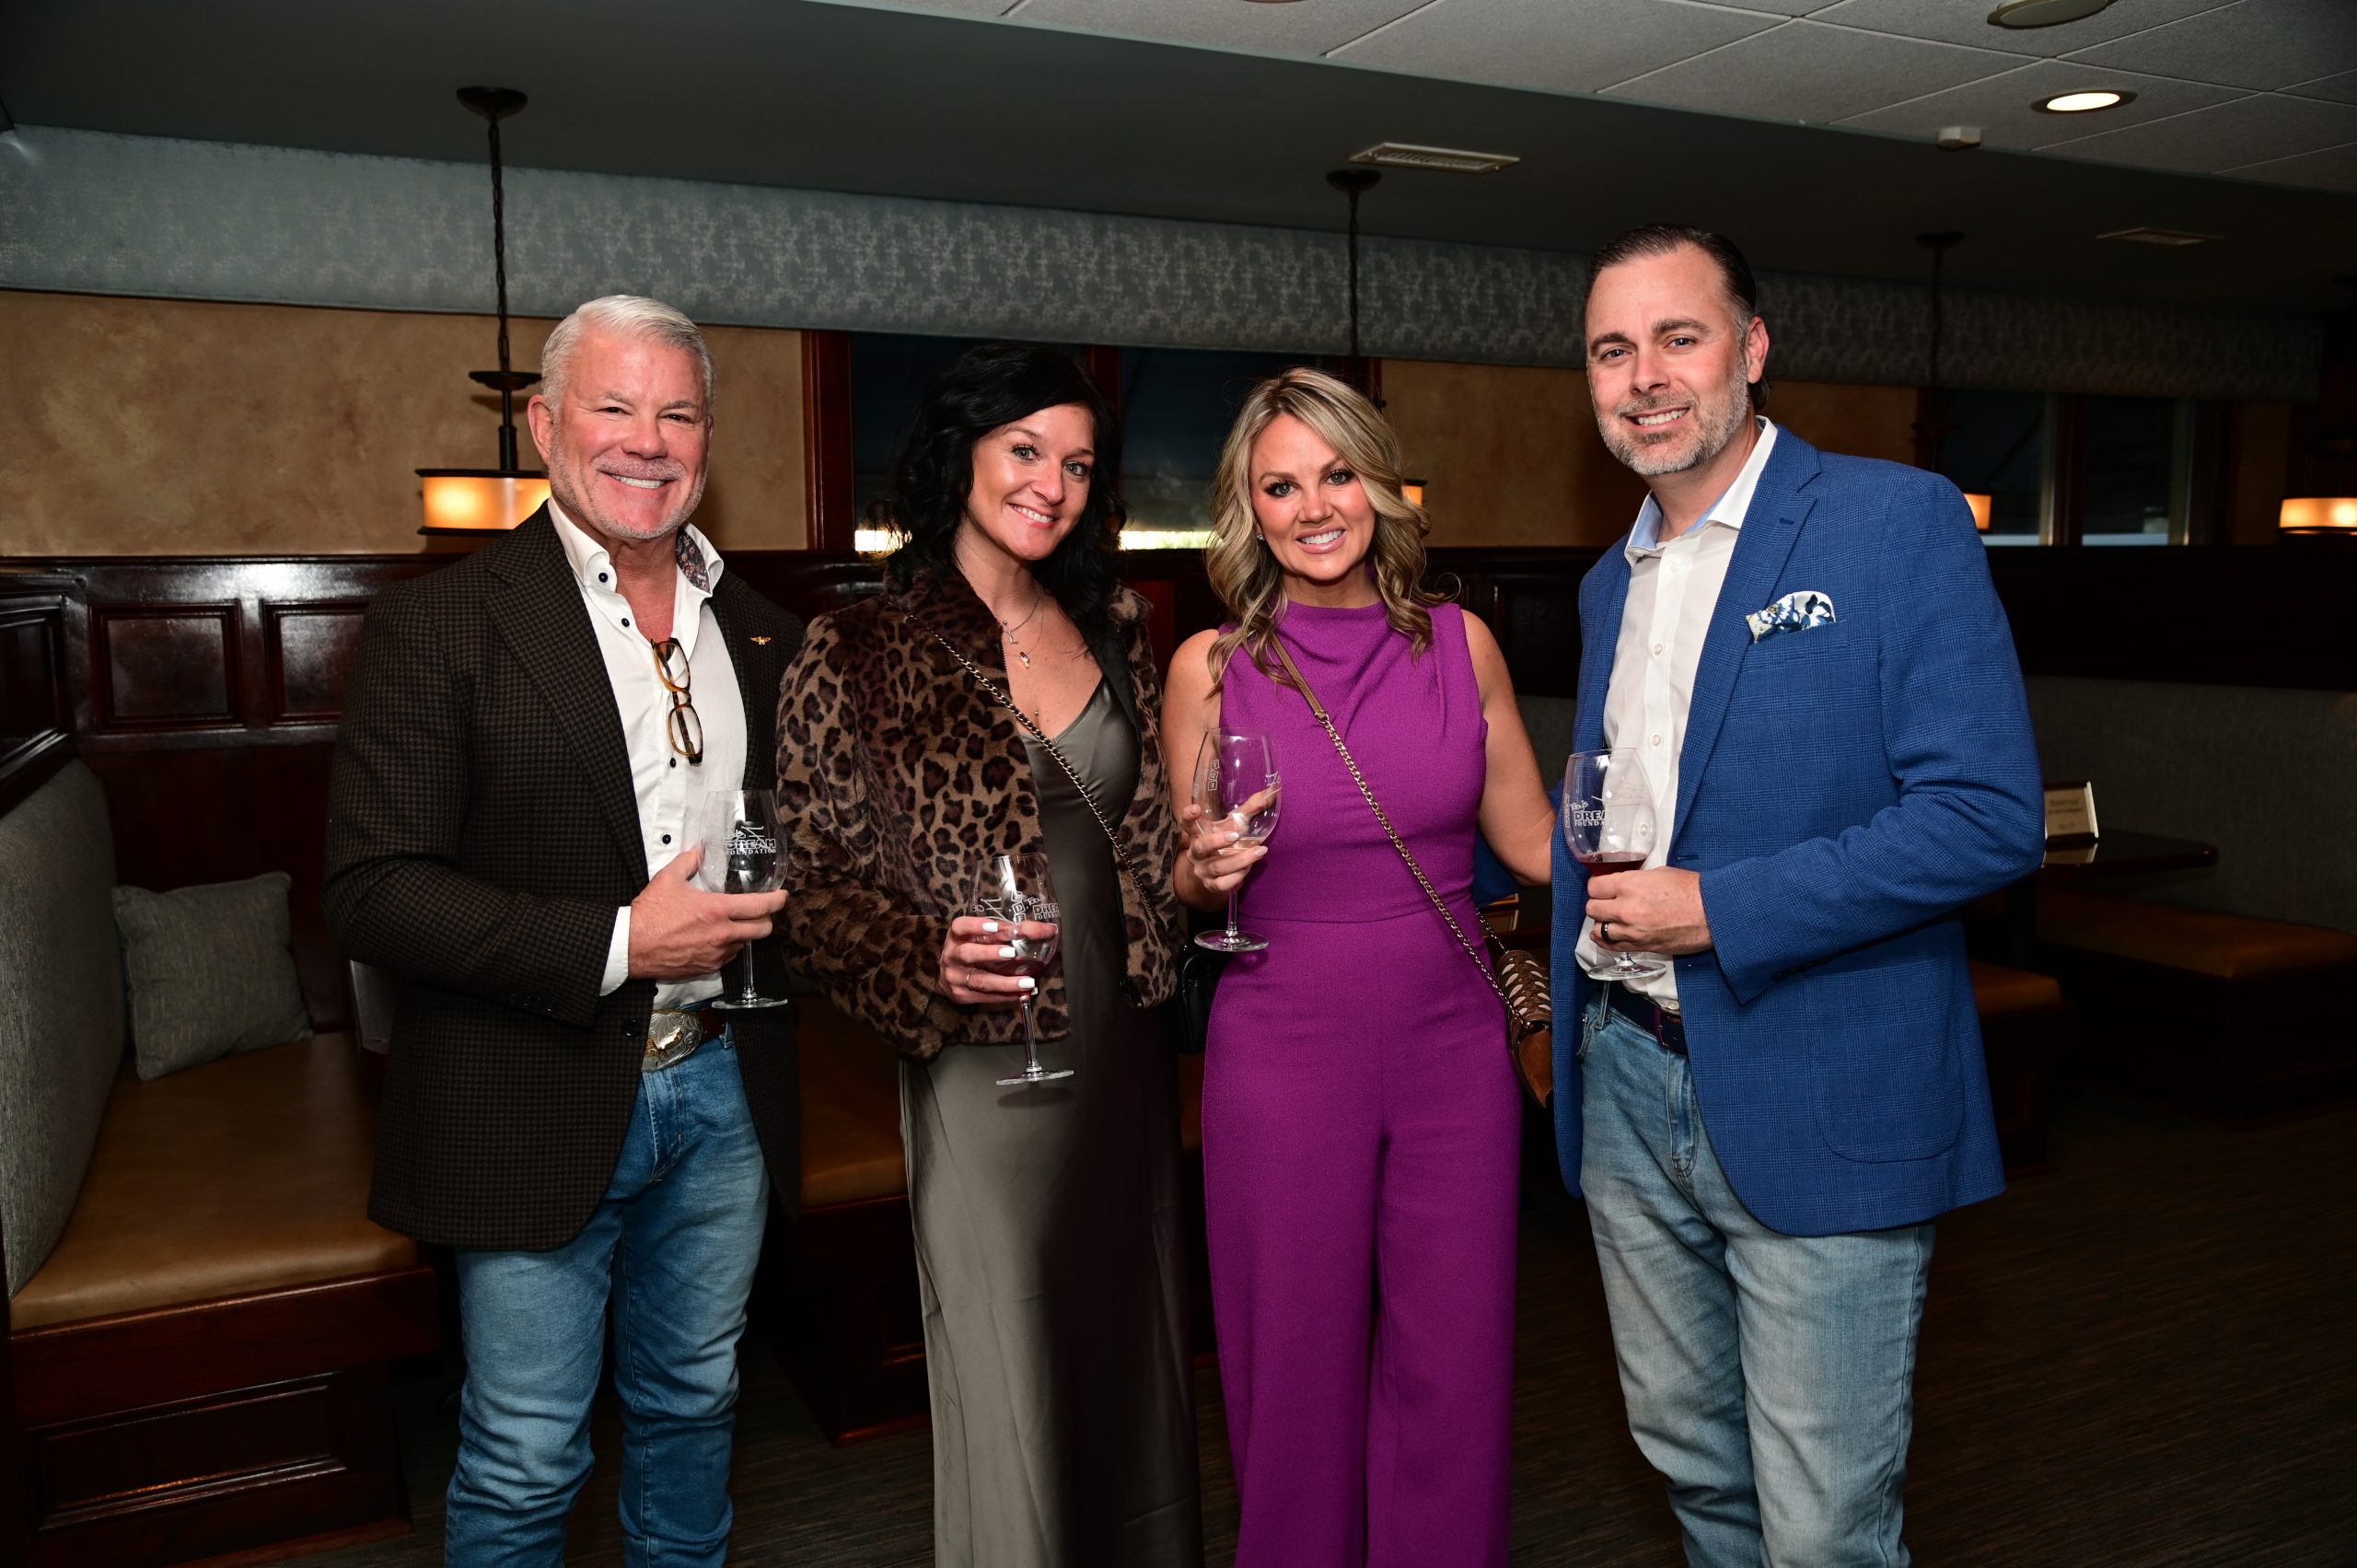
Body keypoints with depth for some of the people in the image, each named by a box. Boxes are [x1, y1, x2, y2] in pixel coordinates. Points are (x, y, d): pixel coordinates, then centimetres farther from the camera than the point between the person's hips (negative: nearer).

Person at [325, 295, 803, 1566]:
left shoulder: (759, 632, 7)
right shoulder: (440, 625, -10)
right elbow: (370, 891, -16)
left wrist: (773, 909, -3)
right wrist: (616, 944, -22)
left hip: (721, 1091, 5)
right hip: (536, 1110, -4)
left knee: (692, 1409, 22)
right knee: (523, 1464, 10)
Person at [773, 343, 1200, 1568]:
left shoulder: (1110, 629, 8)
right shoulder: (857, 657, -6)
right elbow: (812, 885, -7)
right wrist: (933, 958, -22)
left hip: (1121, 1047, 5)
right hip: (982, 1066, -5)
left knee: (1132, 1357, 17)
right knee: (1008, 1387, 4)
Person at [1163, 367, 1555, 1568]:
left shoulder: (1458, 643, 2)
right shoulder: (1210, 668, -2)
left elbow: (1531, 835, 7)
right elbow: (1186, 894, 6)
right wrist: (1208, 870, -15)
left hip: (1452, 1051, 2)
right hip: (1282, 1055, -1)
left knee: (1454, 1370, 11)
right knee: (1298, 1370, 11)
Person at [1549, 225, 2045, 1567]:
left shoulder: (1899, 522, -9)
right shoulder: (1613, 582, 13)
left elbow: (1991, 814, -16)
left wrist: (1720, 907, -19)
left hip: (1819, 1101, -6)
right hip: (1629, 1090, 6)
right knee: (1691, 1459, 20)